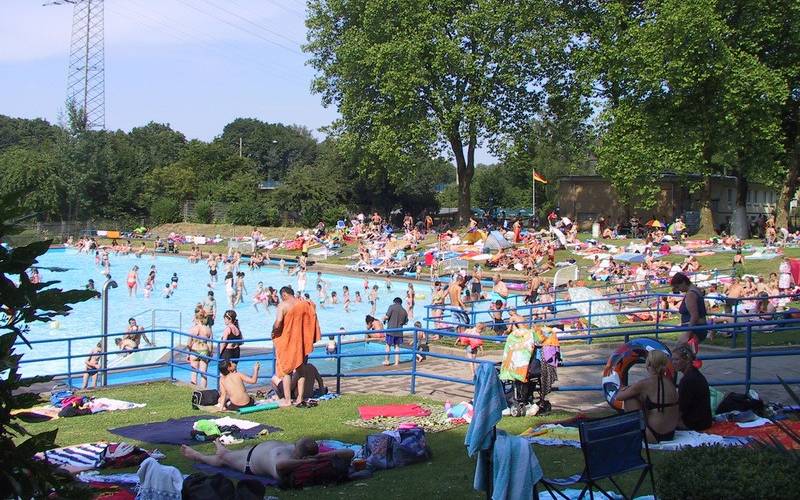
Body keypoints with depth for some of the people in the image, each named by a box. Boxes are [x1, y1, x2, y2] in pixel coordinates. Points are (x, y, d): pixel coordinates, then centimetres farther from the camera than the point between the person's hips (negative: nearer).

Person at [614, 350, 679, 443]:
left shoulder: (644, 384, -13)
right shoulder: (669, 382, 4)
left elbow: (618, 397, -3)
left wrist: (624, 390, 22)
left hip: (654, 437, -7)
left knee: (629, 398, 4)